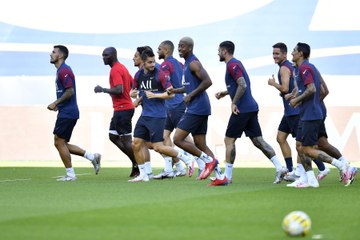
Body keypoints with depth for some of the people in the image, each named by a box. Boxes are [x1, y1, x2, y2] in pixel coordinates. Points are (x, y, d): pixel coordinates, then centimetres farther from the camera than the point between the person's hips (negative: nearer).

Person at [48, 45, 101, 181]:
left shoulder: (64, 71, -14)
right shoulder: (61, 70, 18)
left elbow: (70, 91, -21)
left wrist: (55, 103, -17)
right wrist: (57, 105, 17)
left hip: (67, 113, -10)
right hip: (65, 112, 10)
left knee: (59, 142, -5)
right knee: (60, 143, 11)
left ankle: (70, 174, 0)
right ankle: (92, 157, 11)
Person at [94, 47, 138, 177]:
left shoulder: (115, 70, -15)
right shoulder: (122, 68, 16)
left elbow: (119, 90, -26)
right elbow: (133, 84, 23)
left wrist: (103, 90, -16)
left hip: (123, 109, -10)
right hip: (120, 108, 10)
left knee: (126, 140, -6)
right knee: (113, 136, 13)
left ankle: (137, 166, 1)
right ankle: (135, 163, 14)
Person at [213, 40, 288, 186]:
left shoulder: (232, 65, -12)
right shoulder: (235, 63, 19)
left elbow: (242, 85, -23)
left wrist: (234, 103, -18)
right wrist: (224, 93, 23)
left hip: (242, 109, -9)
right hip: (251, 107, 10)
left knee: (229, 140, -2)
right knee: (258, 140, 7)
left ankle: (227, 176, 1)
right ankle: (279, 168, -2)